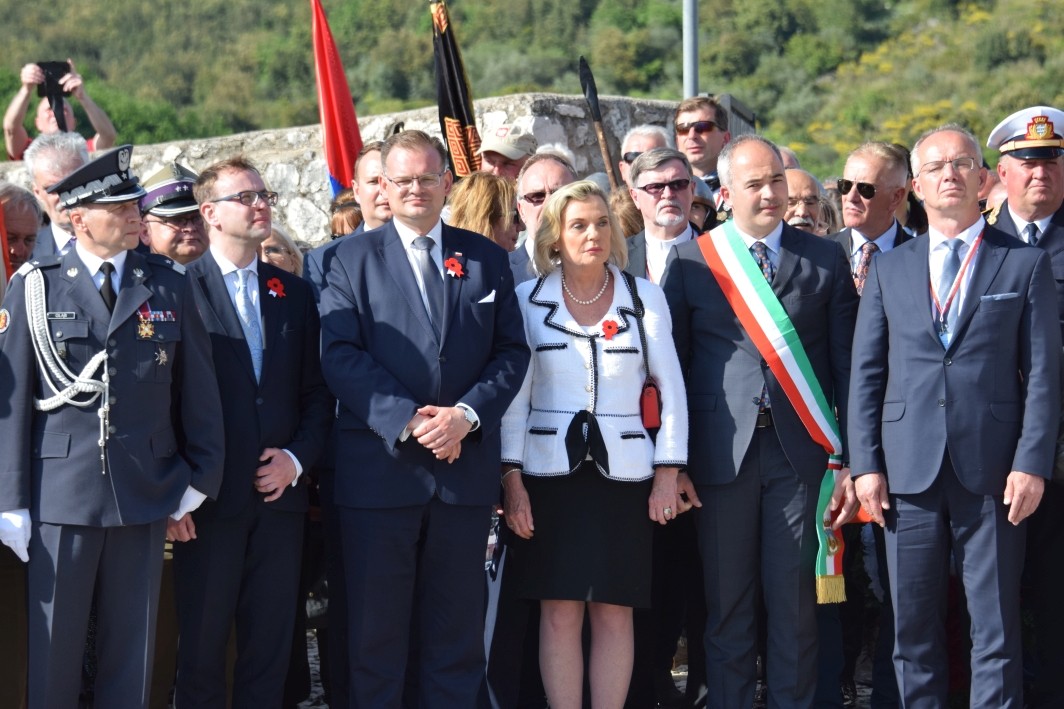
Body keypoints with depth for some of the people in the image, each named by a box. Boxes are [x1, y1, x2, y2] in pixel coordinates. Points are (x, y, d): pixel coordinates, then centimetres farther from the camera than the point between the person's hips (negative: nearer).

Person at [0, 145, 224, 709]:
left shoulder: (169, 285, 7)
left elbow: (198, 390, 8)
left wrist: (199, 478, 4)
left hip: (146, 493, 2)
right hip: (60, 492, -2)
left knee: (131, 650, 9)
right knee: (52, 648, 4)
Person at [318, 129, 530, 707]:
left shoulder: (486, 258, 11)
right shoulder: (352, 258, 4)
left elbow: (511, 351, 6)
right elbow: (340, 355, -6)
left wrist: (468, 413, -11)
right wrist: (407, 420, -15)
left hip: (465, 465, 2)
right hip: (379, 468, -2)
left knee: (456, 632, 8)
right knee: (375, 632, 4)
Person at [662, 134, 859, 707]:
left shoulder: (826, 259, 7)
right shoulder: (689, 261, 5)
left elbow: (848, 364, 6)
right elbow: (671, 364, 6)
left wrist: (850, 461, 0)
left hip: (801, 449, 0)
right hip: (722, 452, 0)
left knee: (795, 600, 3)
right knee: (726, 601, 5)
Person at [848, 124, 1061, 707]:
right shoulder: (888, 270, 12)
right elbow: (865, 374, 10)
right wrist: (866, 463, 1)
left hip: (992, 474, -2)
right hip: (909, 472, 2)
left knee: (996, 630, 0)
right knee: (912, 627, 5)